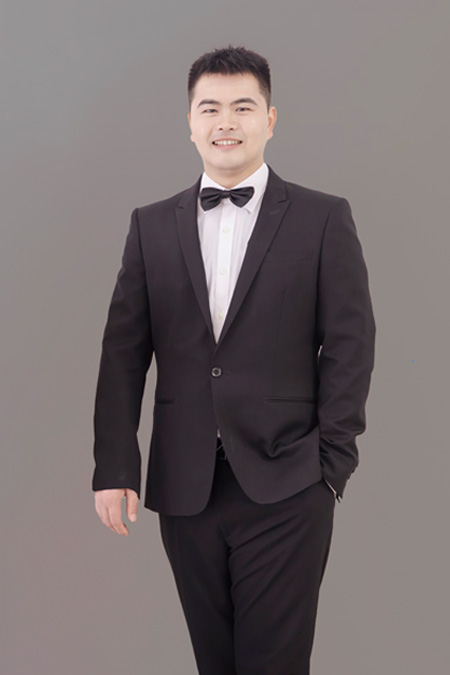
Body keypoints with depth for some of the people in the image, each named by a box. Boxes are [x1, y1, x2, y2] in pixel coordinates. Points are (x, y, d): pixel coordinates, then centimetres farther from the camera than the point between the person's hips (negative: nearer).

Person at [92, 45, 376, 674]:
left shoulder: (324, 219, 2)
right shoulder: (151, 225, 9)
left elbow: (350, 345, -1)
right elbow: (124, 352, 6)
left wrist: (332, 465, -6)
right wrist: (114, 468, -1)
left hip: (285, 490, -3)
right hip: (184, 489, 3)